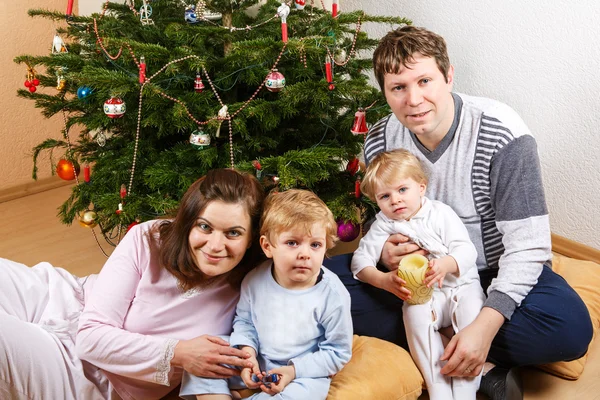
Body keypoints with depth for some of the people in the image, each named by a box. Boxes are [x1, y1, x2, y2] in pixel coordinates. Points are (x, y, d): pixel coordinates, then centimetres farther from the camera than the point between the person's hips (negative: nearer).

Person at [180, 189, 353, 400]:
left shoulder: (332, 295, -21)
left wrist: (295, 370, -21)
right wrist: (247, 350, -13)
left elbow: (338, 352, -12)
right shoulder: (255, 280, -12)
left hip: (303, 375, -3)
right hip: (257, 364, 4)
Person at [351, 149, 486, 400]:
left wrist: (446, 264, -32)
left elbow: (467, 250, -10)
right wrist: (384, 280, -21)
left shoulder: (440, 213, -3)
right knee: (416, 314, -31)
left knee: (473, 313, -29)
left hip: (462, 285, 0)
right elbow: (361, 259, -3)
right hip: (423, 294, 1)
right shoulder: (384, 224, 2)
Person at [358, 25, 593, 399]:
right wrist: (385, 252, -20)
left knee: (571, 327, -32)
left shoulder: (502, 133, -23)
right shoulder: (380, 142, -10)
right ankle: (481, 364, -19)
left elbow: (527, 245, -24)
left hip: (497, 271, -3)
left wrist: (485, 326, -35)